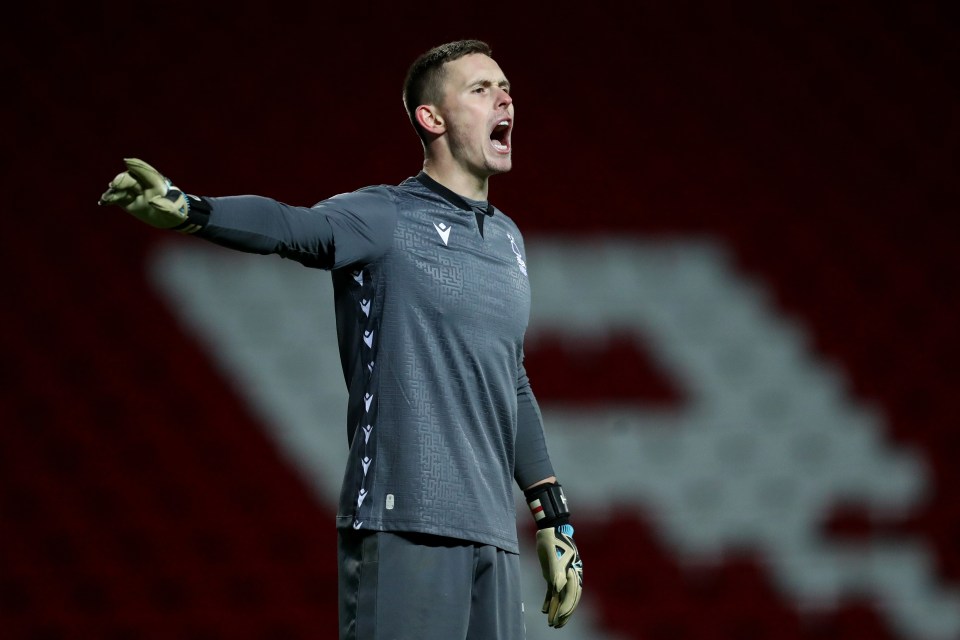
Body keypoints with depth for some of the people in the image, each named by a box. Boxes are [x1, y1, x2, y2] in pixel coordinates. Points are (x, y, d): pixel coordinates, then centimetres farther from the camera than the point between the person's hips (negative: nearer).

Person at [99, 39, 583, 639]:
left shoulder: (507, 239, 19)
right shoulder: (385, 218, -2)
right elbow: (293, 227, -22)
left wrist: (554, 519, 25)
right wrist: (188, 210, -42)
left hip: (494, 538, 7)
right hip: (404, 528, -6)